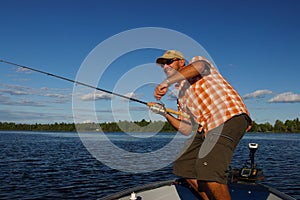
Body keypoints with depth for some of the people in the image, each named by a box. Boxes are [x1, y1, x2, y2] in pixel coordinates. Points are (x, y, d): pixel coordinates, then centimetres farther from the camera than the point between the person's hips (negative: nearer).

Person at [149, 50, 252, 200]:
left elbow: (199, 65, -19)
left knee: (208, 169, -23)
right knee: (184, 166, 10)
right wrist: (164, 114, 9)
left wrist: (166, 82, -22)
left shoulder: (196, 61, 11)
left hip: (230, 117, -9)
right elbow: (187, 130, 18)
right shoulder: (181, 96, 28)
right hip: (207, 129, 9)